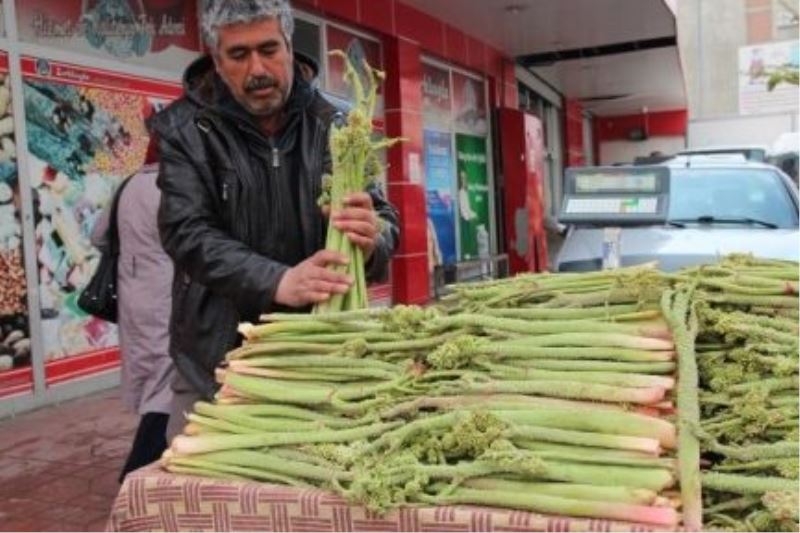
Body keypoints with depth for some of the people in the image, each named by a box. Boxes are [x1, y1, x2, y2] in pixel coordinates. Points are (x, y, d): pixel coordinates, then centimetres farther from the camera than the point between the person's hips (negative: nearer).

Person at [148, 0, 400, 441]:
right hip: (218, 360, -1)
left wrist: (372, 242, -25)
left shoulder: (330, 125, 1)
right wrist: (277, 282, -32)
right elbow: (187, 233, -15)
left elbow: (383, 217, 1)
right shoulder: (184, 130, -4)